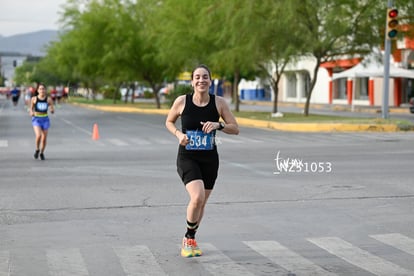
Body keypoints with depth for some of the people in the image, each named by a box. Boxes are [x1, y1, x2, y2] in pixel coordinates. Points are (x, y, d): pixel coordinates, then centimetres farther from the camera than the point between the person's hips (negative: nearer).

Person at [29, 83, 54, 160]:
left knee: (44, 138, 4)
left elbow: (53, 111, 1)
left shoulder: (48, 99, -2)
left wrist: (52, 110, -22)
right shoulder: (34, 99, -1)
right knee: (38, 135, -22)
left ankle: (42, 153, 29)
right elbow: (31, 108, 13)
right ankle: (37, 150, 6)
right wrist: (31, 112, -9)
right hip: (36, 119, -1)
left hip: (45, 119, 1)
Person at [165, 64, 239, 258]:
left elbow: (235, 129, -1)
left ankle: (190, 241, 38)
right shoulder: (182, 101, -7)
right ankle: (189, 237, 3)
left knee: (201, 203, 13)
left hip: (210, 159, 3)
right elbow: (169, 122, 10)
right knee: (197, 197, -24)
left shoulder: (219, 103, -4)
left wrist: (218, 125, -20)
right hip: (187, 158, -3)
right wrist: (178, 134, -10)